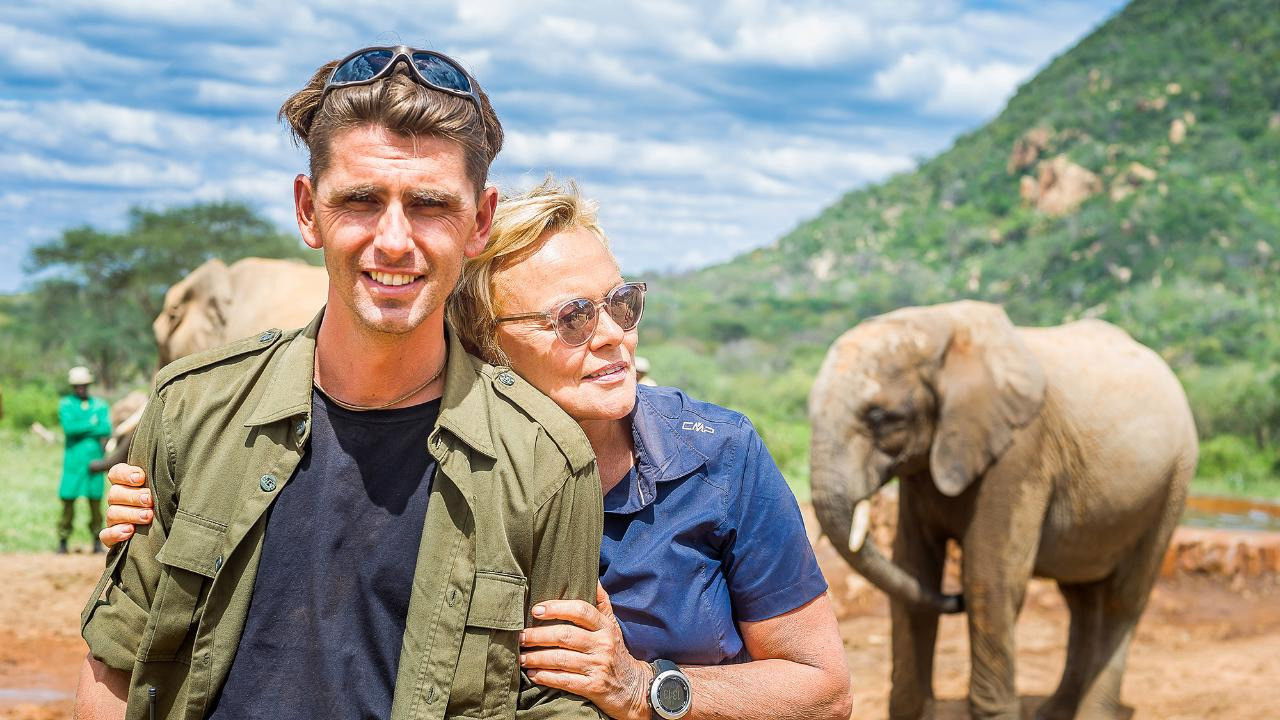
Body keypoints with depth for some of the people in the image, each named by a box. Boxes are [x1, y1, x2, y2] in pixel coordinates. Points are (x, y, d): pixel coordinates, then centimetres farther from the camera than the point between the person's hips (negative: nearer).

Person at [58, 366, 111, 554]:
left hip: (95, 459, 1)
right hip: (73, 459, -1)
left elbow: (107, 429, -5)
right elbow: (68, 427, -12)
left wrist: (80, 430, -8)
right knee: (68, 498, -4)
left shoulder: (100, 405, 10)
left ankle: (97, 542, 8)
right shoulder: (65, 404, 5)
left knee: (95, 500, 1)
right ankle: (62, 542, 3)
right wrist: (92, 424, -6)